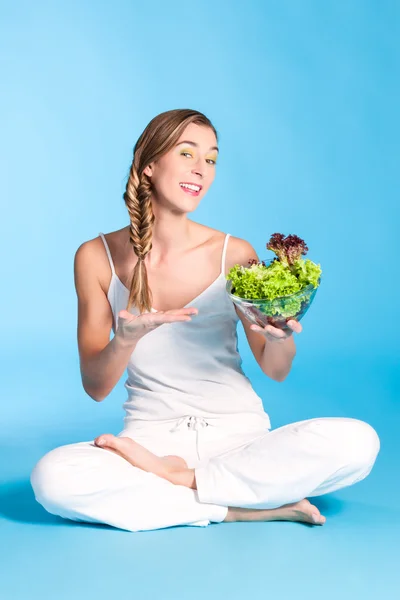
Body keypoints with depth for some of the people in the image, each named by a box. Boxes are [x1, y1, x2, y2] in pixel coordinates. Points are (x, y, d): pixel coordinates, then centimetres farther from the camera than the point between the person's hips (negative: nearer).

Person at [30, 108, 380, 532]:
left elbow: (276, 371, 4)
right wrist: (126, 340, -24)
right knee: (51, 477, -31)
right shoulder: (97, 257, -2)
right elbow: (95, 388, -2)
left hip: (238, 433, 1)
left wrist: (279, 338, -20)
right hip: (150, 437, 0)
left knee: (358, 442, -25)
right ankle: (246, 509, -17)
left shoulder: (235, 254, -3)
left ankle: (182, 477, -11)